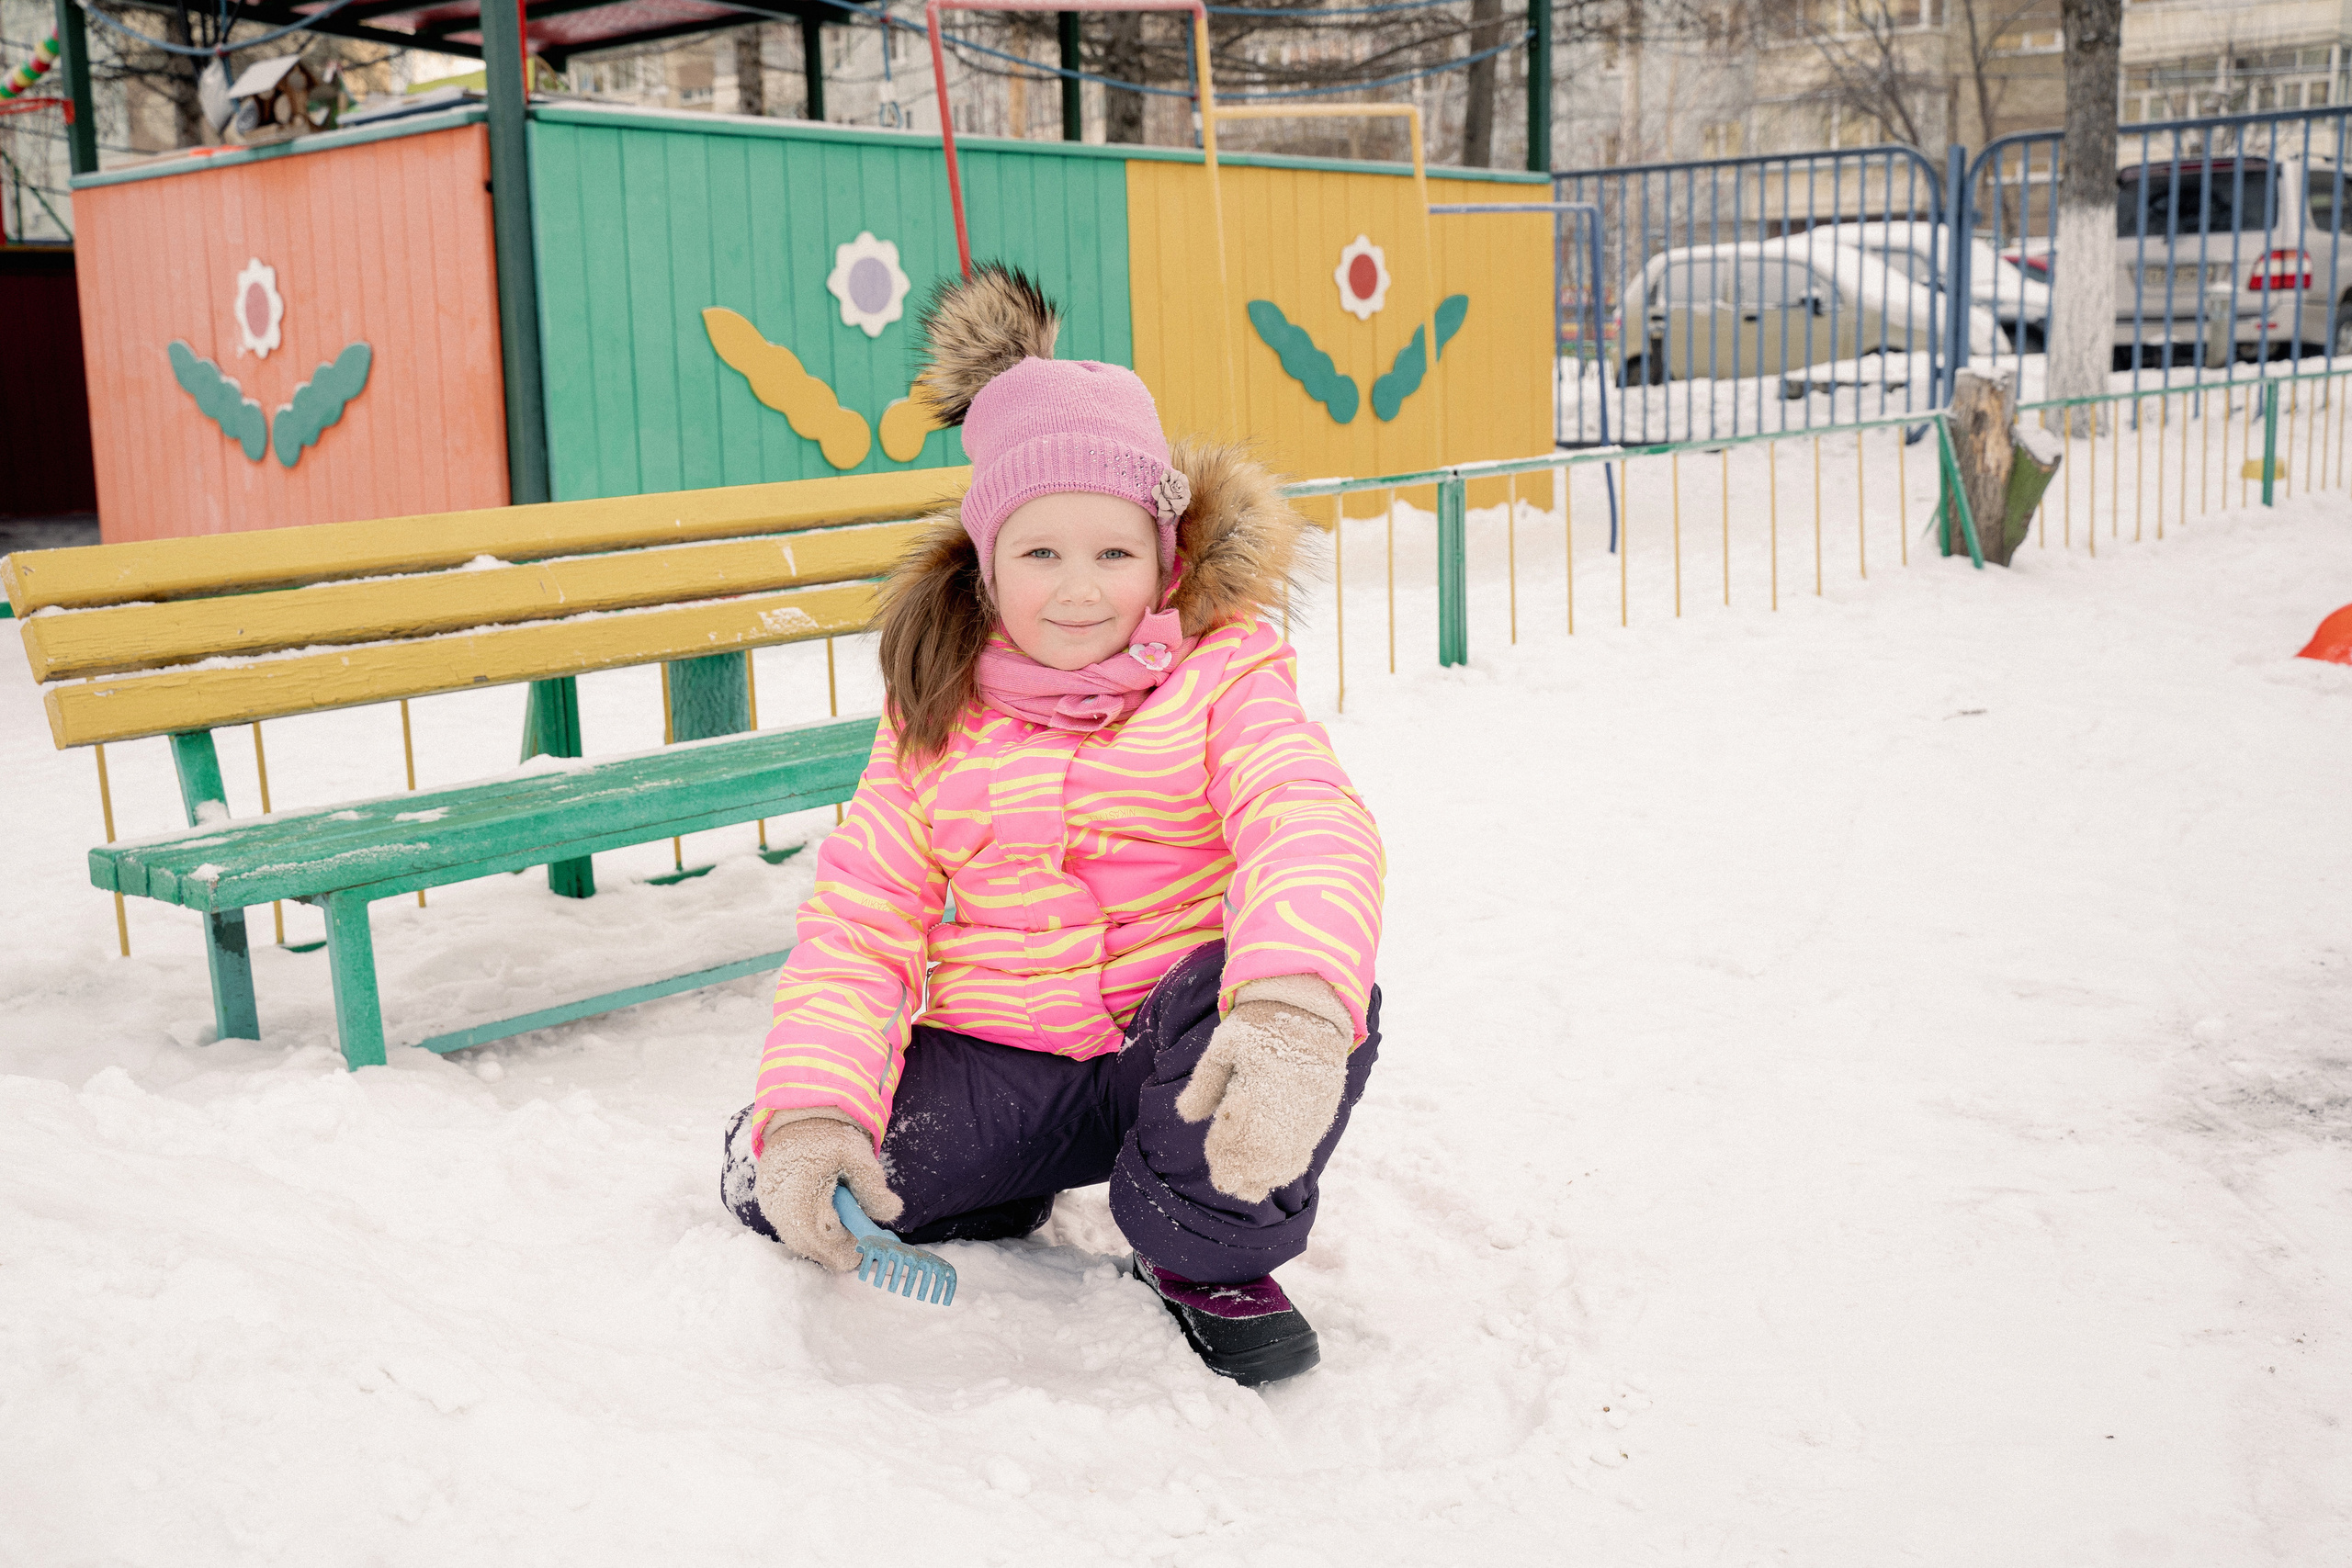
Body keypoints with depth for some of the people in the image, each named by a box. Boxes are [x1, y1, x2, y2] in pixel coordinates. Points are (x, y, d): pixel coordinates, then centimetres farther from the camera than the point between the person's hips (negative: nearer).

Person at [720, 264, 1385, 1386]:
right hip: (1001, 1062, 3)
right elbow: (860, 918, 2)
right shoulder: (939, 715, 6)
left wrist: (1293, 1007, -47)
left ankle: (1208, 1254, -6)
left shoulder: (1221, 674, -4)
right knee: (774, 1183, -15)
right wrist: (812, 1103, -18)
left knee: (1320, 986, -34)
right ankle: (994, 1198, 17)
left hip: (1176, 1047, -2)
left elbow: (1311, 828, -23)